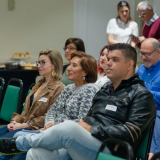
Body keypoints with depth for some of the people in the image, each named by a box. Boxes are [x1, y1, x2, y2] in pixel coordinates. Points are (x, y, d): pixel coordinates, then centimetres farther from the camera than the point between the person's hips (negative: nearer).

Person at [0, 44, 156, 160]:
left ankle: (17, 143, -10)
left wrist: (90, 129, -13)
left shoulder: (141, 95, -1)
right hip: (81, 145, 8)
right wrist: (82, 124, 3)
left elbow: (130, 133, -13)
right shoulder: (105, 89, 24)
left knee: (69, 128, -33)